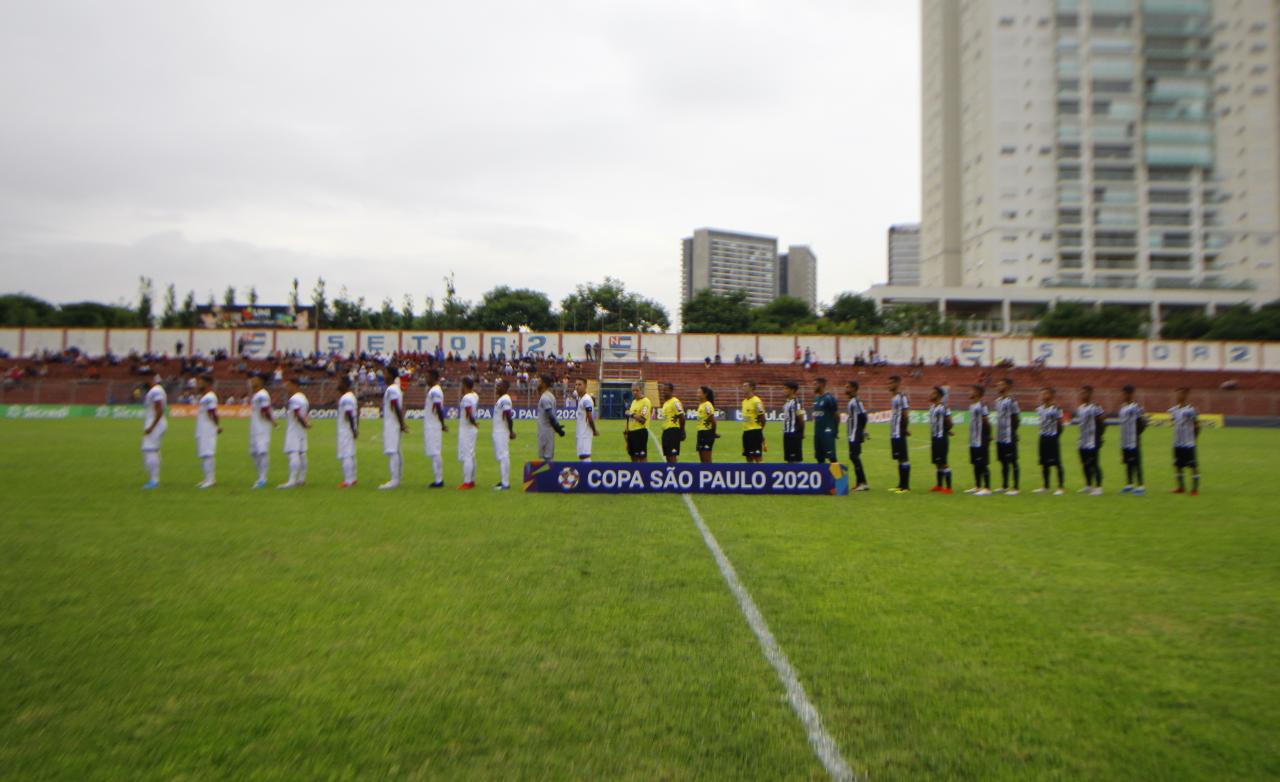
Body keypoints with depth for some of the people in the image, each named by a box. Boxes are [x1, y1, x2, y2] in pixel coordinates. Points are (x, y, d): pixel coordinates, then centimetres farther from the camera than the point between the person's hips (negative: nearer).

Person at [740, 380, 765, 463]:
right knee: (748, 457, 12)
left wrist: (758, 430, -1)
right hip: (746, 431, 8)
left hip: (755, 432, -8)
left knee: (757, 457, -4)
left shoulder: (756, 401, -13)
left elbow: (762, 418, -10)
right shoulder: (744, 401, 12)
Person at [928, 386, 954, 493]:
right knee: (937, 462, 15)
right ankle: (939, 485, 24)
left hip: (941, 438, -9)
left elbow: (949, 423, -15)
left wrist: (944, 431, 0)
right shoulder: (932, 406, 11)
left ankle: (948, 488, -1)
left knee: (944, 463, -5)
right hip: (934, 437, 9)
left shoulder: (943, 407, -16)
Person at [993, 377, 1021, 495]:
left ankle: (1016, 488, 3)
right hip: (1000, 437, 8)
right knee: (1003, 462, 14)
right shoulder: (998, 400, 13)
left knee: (1013, 462, -2)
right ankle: (1004, 486, 22)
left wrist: (1012, 432, -9)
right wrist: (998, 433, 14)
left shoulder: (1011, 401, -12)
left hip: (1009, 438, -8)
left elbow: (1016, 419, -12)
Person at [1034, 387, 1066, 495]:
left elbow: (1059, 424, -9)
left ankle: (1060, 487, 6)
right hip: (1043, 437, 7)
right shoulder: (1040, 408, 10)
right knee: (1044, 463, 9)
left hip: (1053, 438, -7)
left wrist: (1056, 436, -11)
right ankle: (1045, 486, 17)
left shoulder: (1056, 408, -10)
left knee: (1057, 463, -1)